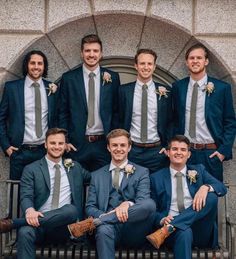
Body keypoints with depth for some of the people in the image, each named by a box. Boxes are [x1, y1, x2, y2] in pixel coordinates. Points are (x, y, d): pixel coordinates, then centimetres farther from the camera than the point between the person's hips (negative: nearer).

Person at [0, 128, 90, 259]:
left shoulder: (75, 167, 18)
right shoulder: (31, 169, 8)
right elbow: (26, 197, -3)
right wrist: (30, 210, -26)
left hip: (63, 227, 3)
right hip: (38, 220, -2)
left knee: (70, 209, -33)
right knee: (25, 232, -38)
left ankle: (12, 223, -26)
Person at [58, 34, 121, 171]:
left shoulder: (112, 78, 4)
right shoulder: (68, 78, 2)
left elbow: (116, 112, 7)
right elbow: (63, 113, 5)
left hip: (104, 144, 1)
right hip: (77, 144, 0)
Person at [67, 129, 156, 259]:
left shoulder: (141, 172, 11)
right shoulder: (97, 175, 17)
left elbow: (144, 203, -3)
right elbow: (90, 207, 10)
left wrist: (128, 204, -26)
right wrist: (104, 216, -13)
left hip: (134, 232, 1)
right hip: (108, 225, -1)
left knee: (150, 203, -32)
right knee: (104, 229, -39)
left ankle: (91, 223, -27)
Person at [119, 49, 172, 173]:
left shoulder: (165, 91, 2)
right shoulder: (124, 90, 1)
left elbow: (170, 121, 8)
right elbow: (119, 120, 5)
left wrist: (168, 147, 1)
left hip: (157, 151, 1)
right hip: (131, 150, 0)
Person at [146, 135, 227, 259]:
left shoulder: (198, 170, 17)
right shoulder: (156, 178, 12)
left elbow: (222, 188, 5)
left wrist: (206, 187, -18)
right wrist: (162, 220, -15)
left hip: (200, 231, 5)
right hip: (173, 229, -5)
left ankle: (166, 231, -28)